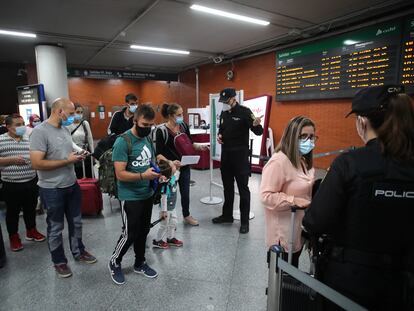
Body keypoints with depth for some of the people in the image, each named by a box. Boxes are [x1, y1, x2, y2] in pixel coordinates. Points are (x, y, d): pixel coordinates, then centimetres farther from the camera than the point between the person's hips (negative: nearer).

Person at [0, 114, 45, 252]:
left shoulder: (30, 139, 6)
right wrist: (12, 160, -19)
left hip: (31, 182, 4)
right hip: (11, 185, -3)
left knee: (30, 209, 17)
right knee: (13, 212, 11)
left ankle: (31, 231, 35)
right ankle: (14, 237, 26)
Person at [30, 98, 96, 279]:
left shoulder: (65, 129, 5)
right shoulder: (40, 132, -20)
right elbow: (36, 163, -26)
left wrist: (77, 156, -3)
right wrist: (68, 161, -21)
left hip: (72, 185, 8)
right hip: (52, 190, -7)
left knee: (76, 222, 20)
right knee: (55, 227, 12)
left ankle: (78, 252, 40)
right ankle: (59, 261, 31)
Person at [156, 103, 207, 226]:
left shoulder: (184, 126, 0)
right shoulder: (162, 130, -15)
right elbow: (159, 153, -14)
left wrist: (198, 146, -8)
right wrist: (170, 162, -28)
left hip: (185, 166, 5)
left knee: (185, 191, 16)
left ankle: (186, 216, 36)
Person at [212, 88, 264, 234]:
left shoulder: (244, 111, -11)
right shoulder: (223, 113, 10)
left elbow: (258, 132, -15)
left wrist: (256, 125, -37)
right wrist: (219, 135, 1)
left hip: (240, 156, -7)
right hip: (226, 155, 7)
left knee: (243, 188, 0)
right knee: (227, 187, 16)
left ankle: (244, 221, 10)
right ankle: (227, 215, 30)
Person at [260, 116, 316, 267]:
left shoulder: (303, 160, 9)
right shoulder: (279, 161, -23)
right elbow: (266, 196, -26)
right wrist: (295, 201, -28)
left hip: (299, 231, 9)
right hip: (284, 235, -9)